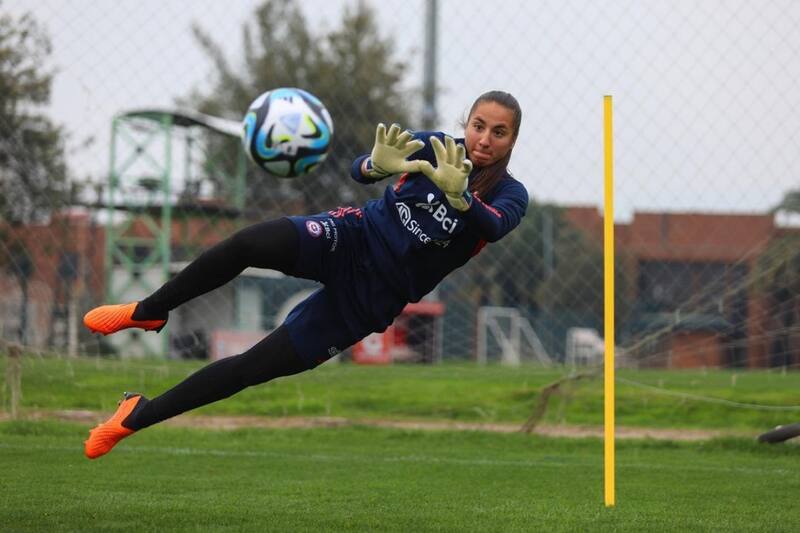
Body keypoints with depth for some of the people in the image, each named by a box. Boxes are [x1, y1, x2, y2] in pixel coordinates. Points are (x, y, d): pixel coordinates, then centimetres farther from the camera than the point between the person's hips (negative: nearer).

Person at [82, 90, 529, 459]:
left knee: (251, 369, -3)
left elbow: (493, 227, -33)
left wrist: (458, 195, -54)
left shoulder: (510, 196, -9)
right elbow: (359, 170, -17)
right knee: (249, 243, -30)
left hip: (372, 296, -1)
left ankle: (137, 417, 11)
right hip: (350, 240, 1)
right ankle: (149, 313, -6)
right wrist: (378, 164, -42)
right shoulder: (437, 147, -4)